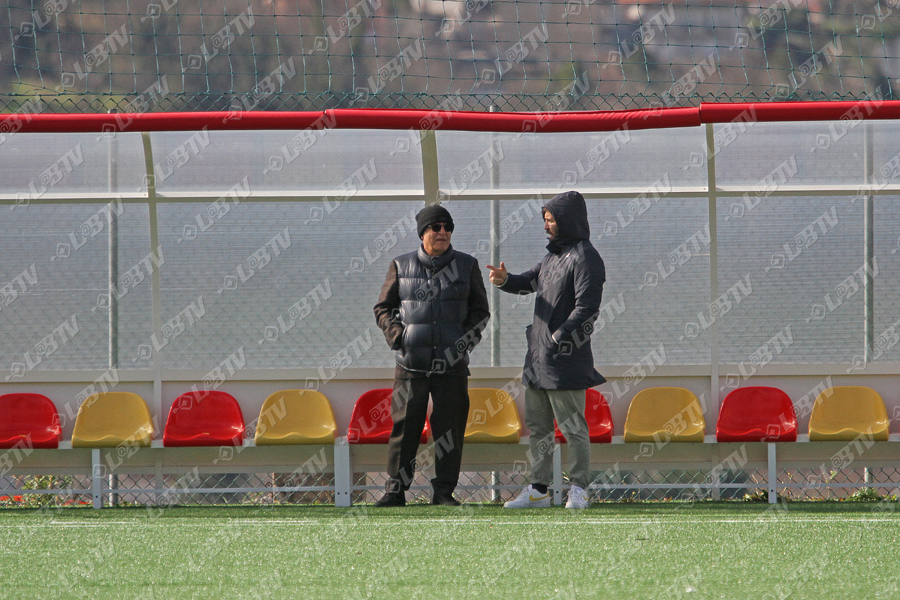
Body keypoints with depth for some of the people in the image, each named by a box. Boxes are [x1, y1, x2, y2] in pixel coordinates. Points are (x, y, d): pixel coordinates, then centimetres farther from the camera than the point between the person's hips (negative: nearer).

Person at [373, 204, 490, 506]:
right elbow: (383, 307, 12)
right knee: (404, 427, -3)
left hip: (452, 364, 1)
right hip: (411, 363, -1)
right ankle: (395, 490, 4)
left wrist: (467, 339, -3)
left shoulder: (466, 266, 8)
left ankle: (444, 491, 8)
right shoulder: (401, 266, 6)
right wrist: (395, 334, -6)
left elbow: (480, 311, 14)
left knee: (449, 429, 1)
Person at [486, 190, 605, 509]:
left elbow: (587, 309, -18)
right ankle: (538, 489, 17)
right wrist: (506, 280, -2)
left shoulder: (584, 258, -11)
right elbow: (530, 281, 21)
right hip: (538, 357, 10)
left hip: (565, 362, -10)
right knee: (537, 426, 12)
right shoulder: (554, 255, 17)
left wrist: (557, 340, -20)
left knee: (573, 427, -5)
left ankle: (578, 489, 0)